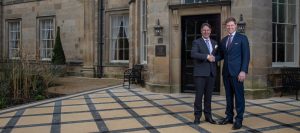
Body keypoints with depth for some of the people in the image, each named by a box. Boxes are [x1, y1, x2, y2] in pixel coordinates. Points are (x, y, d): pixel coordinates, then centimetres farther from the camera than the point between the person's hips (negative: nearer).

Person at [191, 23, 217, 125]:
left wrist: (214, 58, -3)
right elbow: (193, 54, -16)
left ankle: (208, 115, 17)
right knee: (199, 95, -2)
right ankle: (197, 116, 7)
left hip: (211, 72, 4)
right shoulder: (196, 42, 0)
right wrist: (207, 56, -23)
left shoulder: (214, 43, 16)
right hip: (200, 72, -4)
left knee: (208, 95, 8)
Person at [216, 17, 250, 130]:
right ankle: (229, 116, 21)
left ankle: (239, 120, 5)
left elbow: (246, 56, -7)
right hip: (226, 72, 5)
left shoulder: (242, 38, -1)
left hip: (237, 72, -5)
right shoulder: (223, 40, 15)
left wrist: (243, 71, -15)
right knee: (228, 96, 12)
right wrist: (214, 58, -2)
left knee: (239, 96, -1)